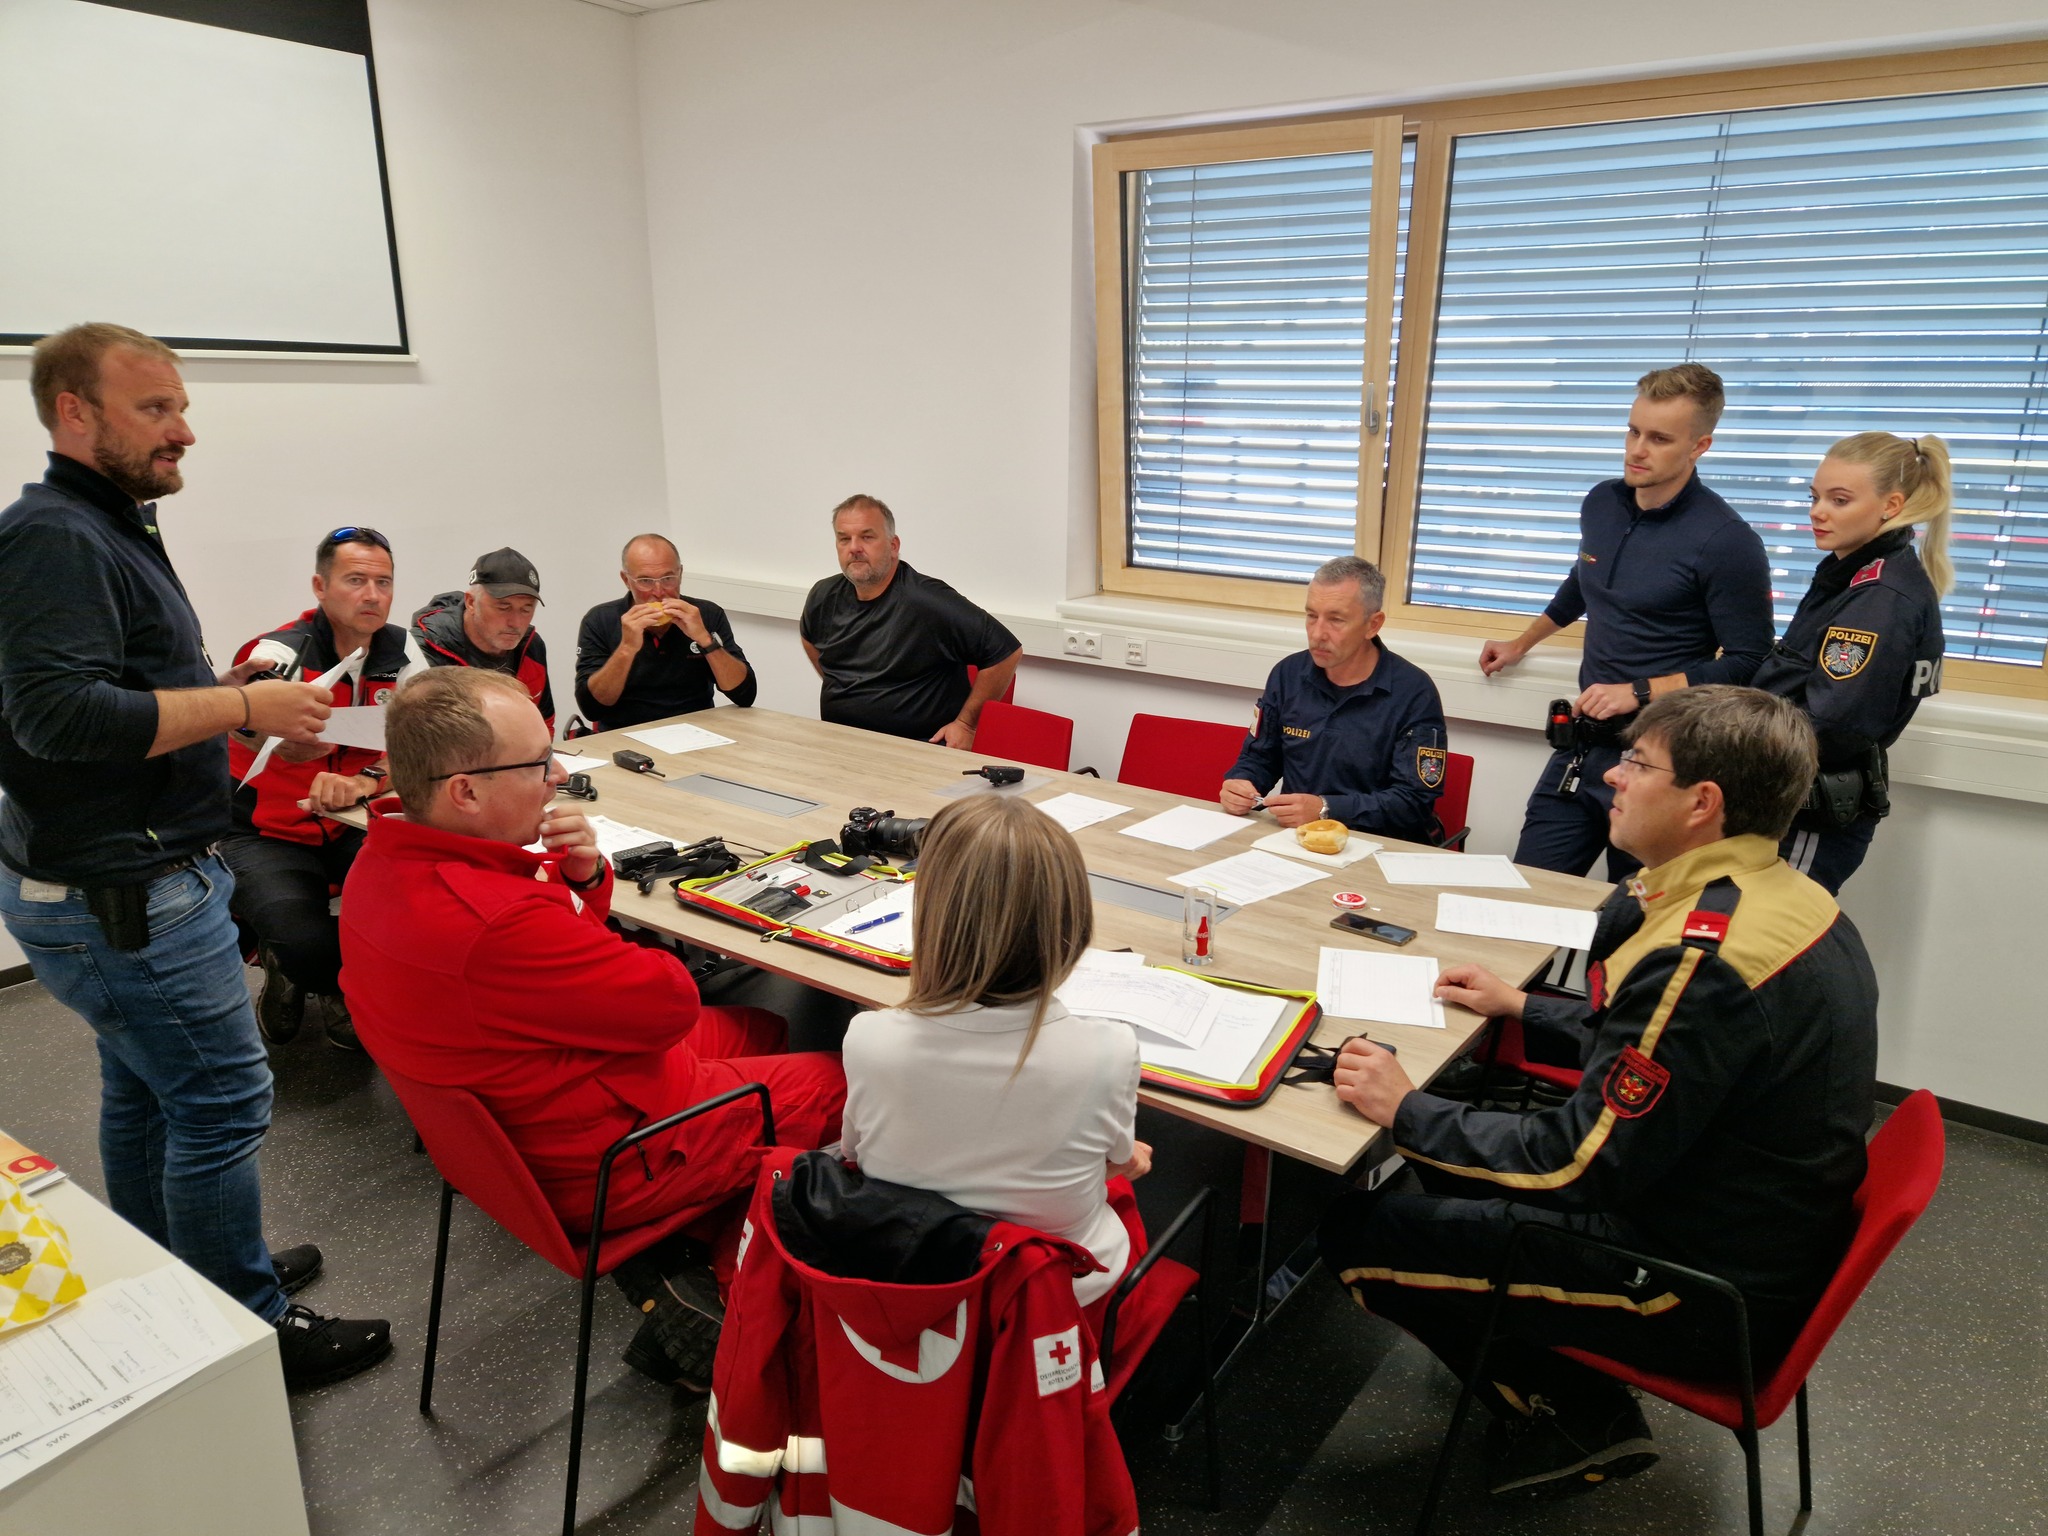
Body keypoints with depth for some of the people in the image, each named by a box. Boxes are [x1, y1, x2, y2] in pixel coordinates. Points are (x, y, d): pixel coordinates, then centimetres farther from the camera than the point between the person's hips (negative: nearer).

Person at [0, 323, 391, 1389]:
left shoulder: (104, 528, 15)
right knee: (222, 1099, -3)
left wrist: (220, 679, 8)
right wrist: (242, 707, -25)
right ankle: (248, 1333, 11)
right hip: (120, 897, -11)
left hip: (116, 884, 11)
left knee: (143, 1090, 20)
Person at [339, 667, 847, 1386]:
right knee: (839, 1079, 4)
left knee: (761, 1028, 22)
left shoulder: (385, 861, -5)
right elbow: (670, 1001, -23)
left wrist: (582, 875, -12)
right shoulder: (494, 923, -36)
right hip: (600, 1170, -9)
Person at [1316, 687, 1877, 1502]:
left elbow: (1579, 1165, -24)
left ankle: (1571, 1421, 9)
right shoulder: (1783, 895, -1)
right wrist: (1524, 1008, 15)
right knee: (1452, 1158, 20)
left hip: (1708, 1290, -9)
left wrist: (1407, 1111, -15)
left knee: (1357, 1234, -8)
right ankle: (1581, 1407, 19)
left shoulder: (1706, 958, -30)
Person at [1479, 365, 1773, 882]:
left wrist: (1638, 693, -18)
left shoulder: (1728, 542, -14)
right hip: (1583, 743, 6)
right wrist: (1520, 645, 36)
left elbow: (1746, 664, -12)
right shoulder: (1602, 503, 7)